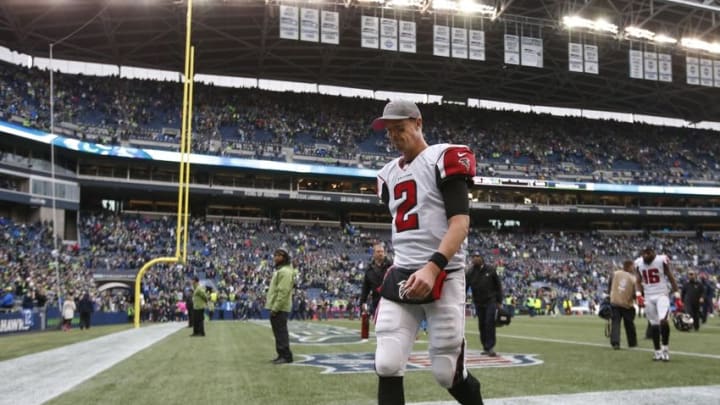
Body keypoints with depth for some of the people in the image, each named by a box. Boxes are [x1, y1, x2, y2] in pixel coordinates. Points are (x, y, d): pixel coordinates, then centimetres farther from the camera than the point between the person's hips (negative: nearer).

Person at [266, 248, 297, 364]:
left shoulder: (285, 271, -15)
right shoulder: (279, 270, 18)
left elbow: (283, 292, -22)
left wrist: (275, 308, -23)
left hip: (280, 308, -10)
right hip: (276, 307, 10)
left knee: (281, 332, -8)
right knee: (278, 332, 14)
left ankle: (286, 356, -5)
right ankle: (282, 355, 21)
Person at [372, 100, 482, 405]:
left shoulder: (443, 158, -5)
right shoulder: (389, 174, 17)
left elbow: (460, 222, -15)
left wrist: (433, 267, -27)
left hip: (443, 276, -6)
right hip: (401, 277, 6)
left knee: (448, 374, -2)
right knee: (387, 367, -6)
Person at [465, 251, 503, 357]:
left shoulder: (490, 270, -2)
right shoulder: (470, 273, 0)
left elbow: (498, 285, 4)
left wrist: (499, 301, 1)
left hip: (491, 301, -2)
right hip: (478, 303, 2)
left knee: (490, 323, -11)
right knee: (481, 325, 6)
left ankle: (490, 347, -11)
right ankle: (486, 347, 16)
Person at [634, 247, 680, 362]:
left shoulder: (661, 260, -9)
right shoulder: (638, 263, 1)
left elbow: (670, 277, -3)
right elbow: (639, 281, 10)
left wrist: (676, 294, -7)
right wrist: (639, 294, -5)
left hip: (662, 295, -3)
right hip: (648, 297, 3)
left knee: (663, 320, -21)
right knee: (654, 324, 6)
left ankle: (665, 348, -5)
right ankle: (658, 351, 15)